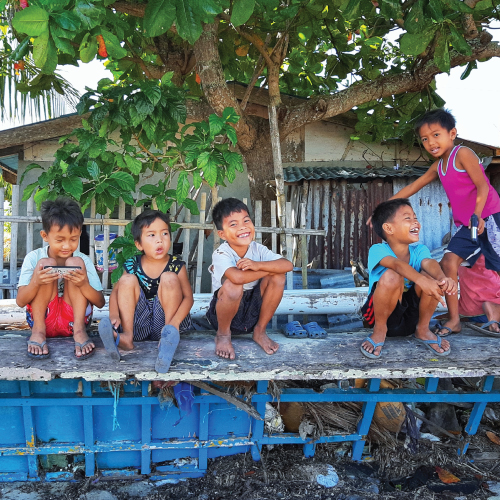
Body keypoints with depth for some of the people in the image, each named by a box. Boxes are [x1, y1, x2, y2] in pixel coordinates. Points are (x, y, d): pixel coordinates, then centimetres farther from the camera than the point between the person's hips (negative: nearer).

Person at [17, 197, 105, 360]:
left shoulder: (84, 261, -4)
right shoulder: (34, 258, -5)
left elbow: (100, 303, -8)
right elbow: (20, 302, -10)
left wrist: (84, 284, -30)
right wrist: (35, 282, -32)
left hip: (72, 320, 0)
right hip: (43, 319, 0)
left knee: (75, 262, -17)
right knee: (46, 263, -18)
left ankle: (79, 329, -19)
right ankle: (38, 330, -15)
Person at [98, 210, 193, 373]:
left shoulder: (176, 265, -5)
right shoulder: (132, 265, 0)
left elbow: (188, 297, -13)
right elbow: (116, 291, -5)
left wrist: (175, 322, -31)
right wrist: (114, 315, -28)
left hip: (164, 320, -2)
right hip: (139, 322, 2)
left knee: (169, 278, -21)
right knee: (128, 279, -16)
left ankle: (169, 332, -23)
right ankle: (127, 336, -25)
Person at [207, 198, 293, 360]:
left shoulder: (258, 249, -6)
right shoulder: (220, 255, -21)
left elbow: (288, 265, -19)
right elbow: (237, 277, -43)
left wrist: (258, 265, -34)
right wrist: (268, 268, -26)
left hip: (253, 310, 5)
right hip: (225, 312, -5)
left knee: (278, 276, -17)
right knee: (233, 285, -36)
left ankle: (260, 331, 0)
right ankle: (223, 335, -7)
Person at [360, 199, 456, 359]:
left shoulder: (419, 250, -5)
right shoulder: (378, 250, -17)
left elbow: (429, 263, -28)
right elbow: (396, 263, -39)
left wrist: (443, 278, -51)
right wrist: (421, 280, -57)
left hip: (412, 314, 4)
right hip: (384, 313, -4)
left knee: (432, 275, -22)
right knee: (391, 277, -34)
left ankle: (423, 329, 1)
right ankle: (379, 330, -8)